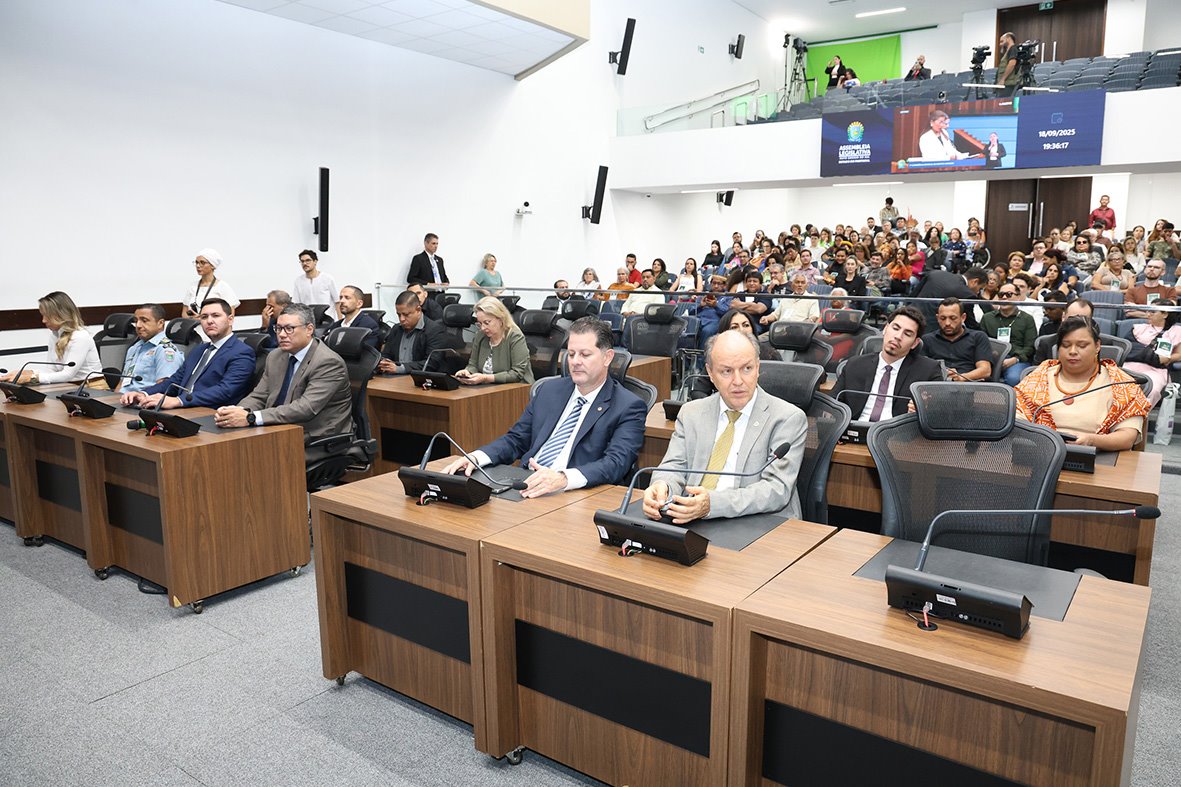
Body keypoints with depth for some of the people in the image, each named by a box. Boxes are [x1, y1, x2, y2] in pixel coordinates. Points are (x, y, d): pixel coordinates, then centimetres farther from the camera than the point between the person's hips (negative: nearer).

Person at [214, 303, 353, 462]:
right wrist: (234, 411, -14)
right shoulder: (275, 357, 11)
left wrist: (251, 417, -31)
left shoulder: (329, 363, -16)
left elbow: (306, 408, -26)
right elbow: (258, 397, 10)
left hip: (317, 445, -7)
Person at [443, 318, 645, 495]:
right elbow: (515, 440, 18)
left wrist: (563, 478, -33)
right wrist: (475, 457, -3)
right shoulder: (550, 390, 18)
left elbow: (616, 463, -15)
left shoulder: (628, 407, 0)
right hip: (525, 489, 5)